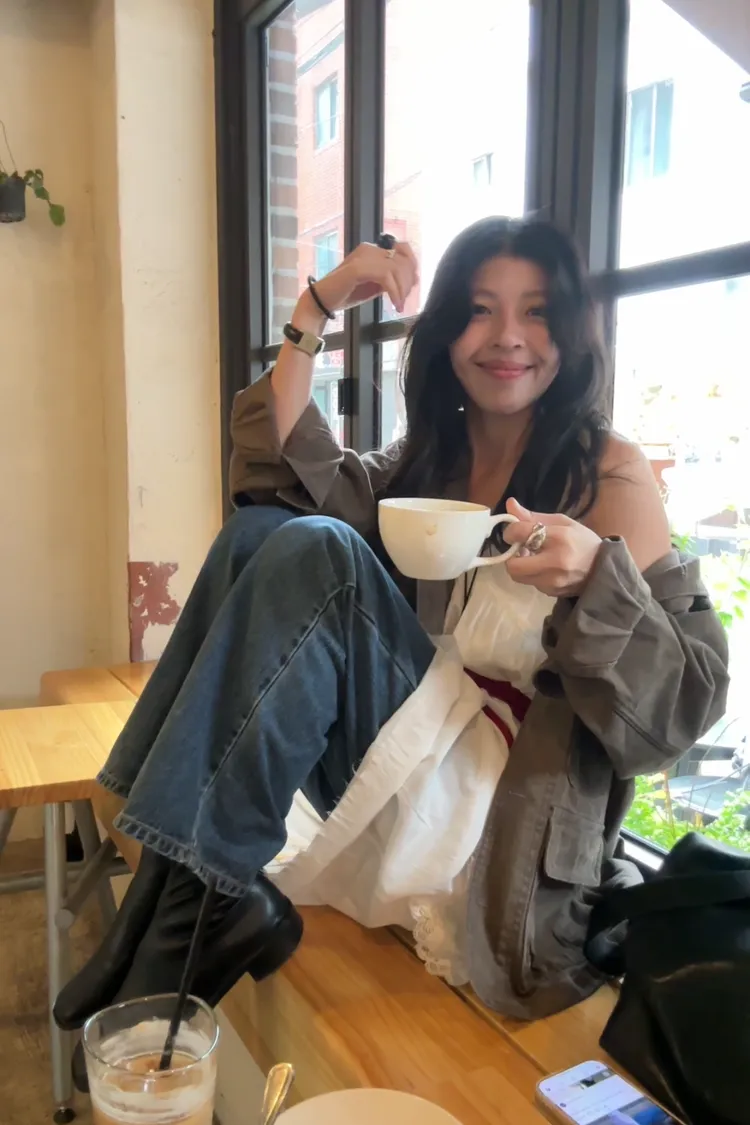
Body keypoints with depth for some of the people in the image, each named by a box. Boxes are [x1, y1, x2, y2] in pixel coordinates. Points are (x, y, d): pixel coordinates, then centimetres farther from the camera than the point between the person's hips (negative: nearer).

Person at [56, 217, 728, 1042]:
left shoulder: (609, 474, -4)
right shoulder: (425, 462, 13)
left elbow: (688, 701, -8)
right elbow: (281, 481, -3)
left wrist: (595, 574, -26)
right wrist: (315, 310, -7)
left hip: (500, 808, -5)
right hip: (399, 779, 6)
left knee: (318, 555, -23)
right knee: (265, 533, -11)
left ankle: (199, 907, -15)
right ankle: (188, 890, -13)